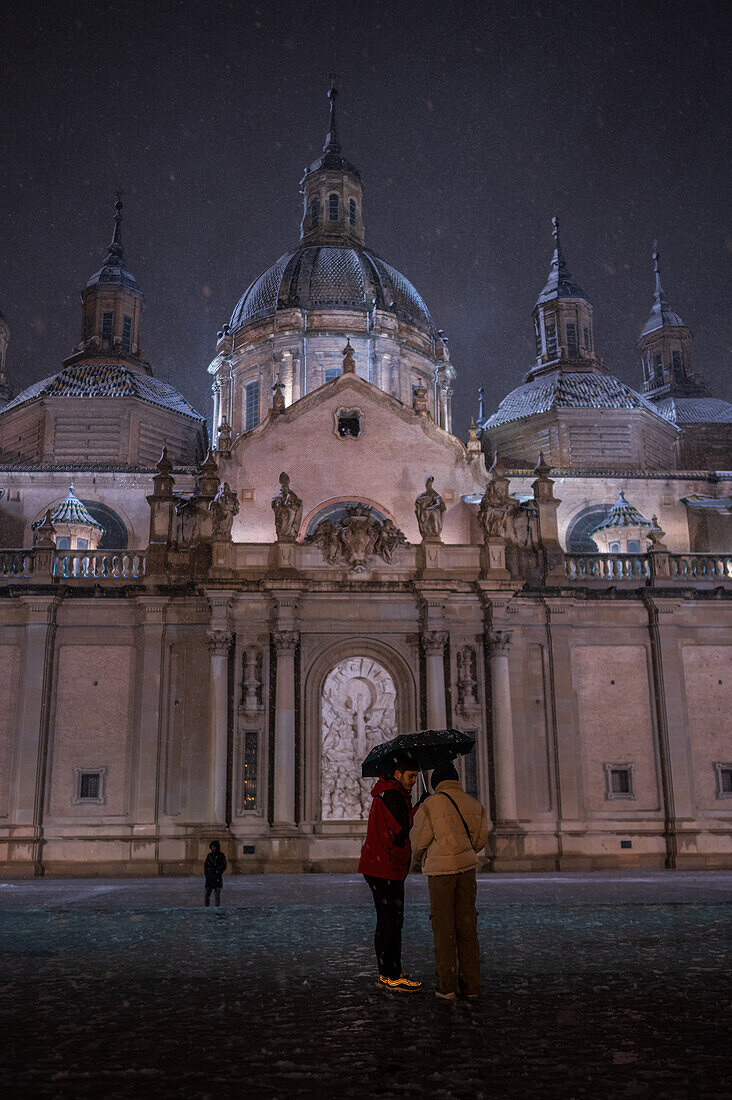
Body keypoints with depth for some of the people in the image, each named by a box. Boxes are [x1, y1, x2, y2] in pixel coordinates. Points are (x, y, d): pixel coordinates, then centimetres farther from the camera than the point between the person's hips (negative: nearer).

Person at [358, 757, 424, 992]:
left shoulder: (390, 793, 19)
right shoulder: (391, 795, -15)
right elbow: (402, 830, -20)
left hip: (379, 867, 11)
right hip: (386, 868, -11)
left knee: (386, 921, 14)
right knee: (392, 921, -6)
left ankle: (386, 973, 21)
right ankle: (393, 975, -2)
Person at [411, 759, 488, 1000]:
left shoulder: (430, 804, -7)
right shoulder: (474, 805, 8)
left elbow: (419, 841, -2)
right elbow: (480, 839, 13)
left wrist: (420, 858, 19)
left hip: (440, 870, -4)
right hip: (467, 867, 4)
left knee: (443, 928, 3)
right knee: (466, 925, 9)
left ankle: (446, 986, 5)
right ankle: (470, 984, 12)